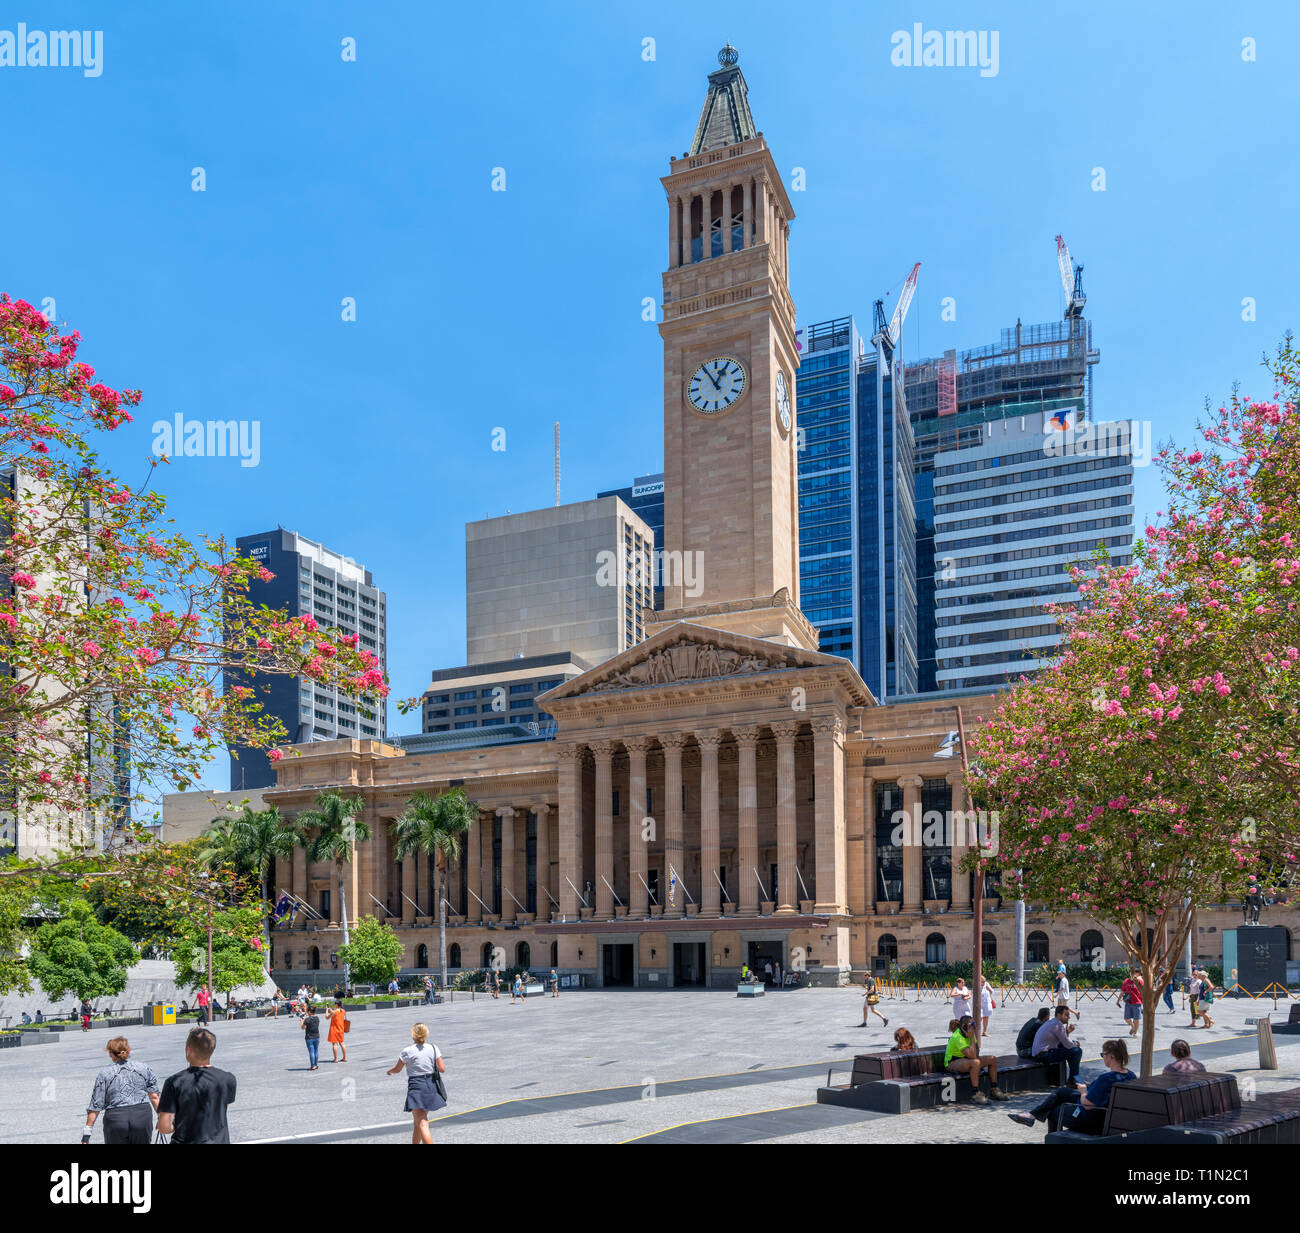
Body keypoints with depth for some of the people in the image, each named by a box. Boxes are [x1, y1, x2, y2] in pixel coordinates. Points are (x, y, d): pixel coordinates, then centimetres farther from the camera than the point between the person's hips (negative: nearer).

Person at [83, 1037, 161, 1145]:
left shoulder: (104, 1074, 4)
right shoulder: (144, 1068, 9)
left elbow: (95, 1107, 0)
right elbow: (154, 1097, 7)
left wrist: (87, 1131, 5)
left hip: (115, 1120, -1)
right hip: (143, 1117, 1)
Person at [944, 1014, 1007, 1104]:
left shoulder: (970, 1033, 3)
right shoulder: (957, 1037, -26)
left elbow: (975, 1053, 15)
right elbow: (972, 1055, -32)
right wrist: (972, 1038, -27)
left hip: (966, 1059, 9)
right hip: (952, 1063, -9)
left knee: (992, 1059, 2)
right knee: (975, 1062, -37)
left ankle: (994, 1089, 10)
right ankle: (976, 1094, -32)